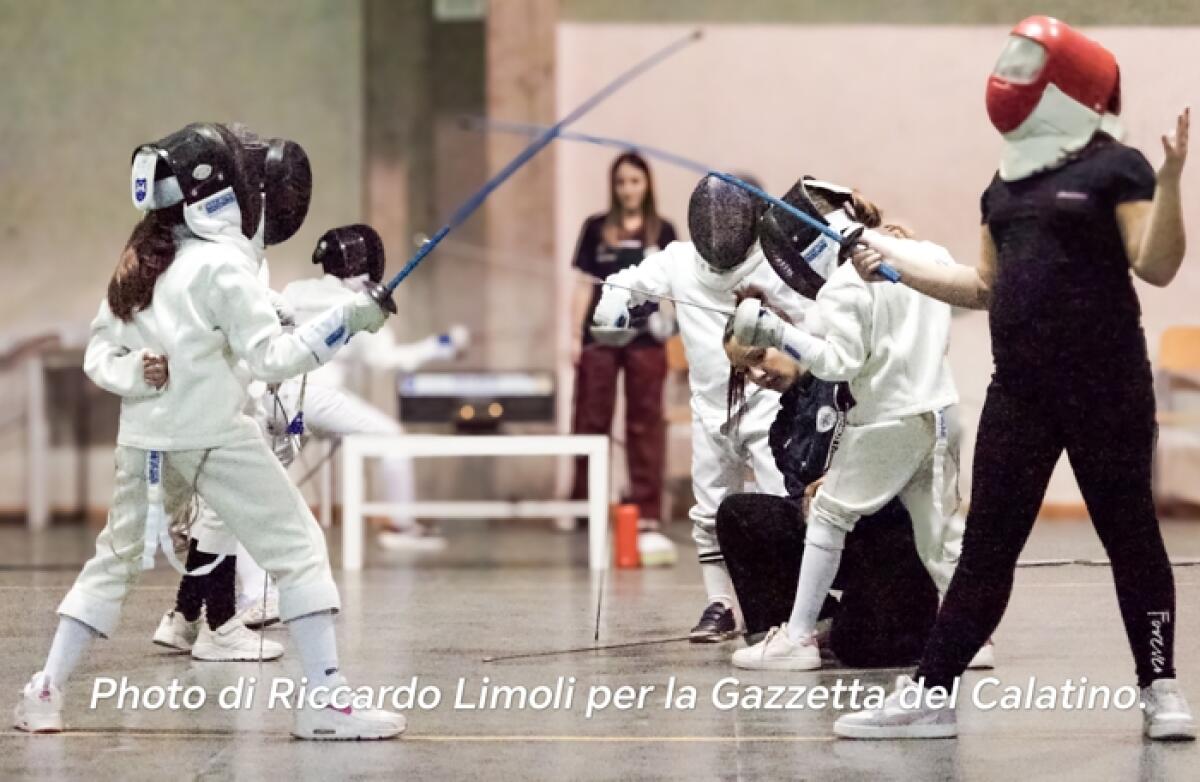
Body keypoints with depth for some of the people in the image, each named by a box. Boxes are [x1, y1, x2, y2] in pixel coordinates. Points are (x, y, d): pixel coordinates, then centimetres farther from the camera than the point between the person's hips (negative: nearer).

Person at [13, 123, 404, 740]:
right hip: (213, 435, -7)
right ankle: (325, 699, -6)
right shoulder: (223, 265, -11)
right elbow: (270, 358, -16)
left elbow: (101, 352, 11)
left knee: (116, 559, 20)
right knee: (299, 550, 0)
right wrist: (346, 321, -17)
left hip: (143, 434, 7)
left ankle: (45, 691, 19)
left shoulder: (138, 262, 10)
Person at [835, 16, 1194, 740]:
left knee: (1129, 533, 3)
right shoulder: (1007, 183, 15)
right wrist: (898, 262, 16)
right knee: (987, 545, 5)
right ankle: (931, 695, 5)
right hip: (1020, 390, 6)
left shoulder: (1115, 168, -4)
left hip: (1105, 387, -6)